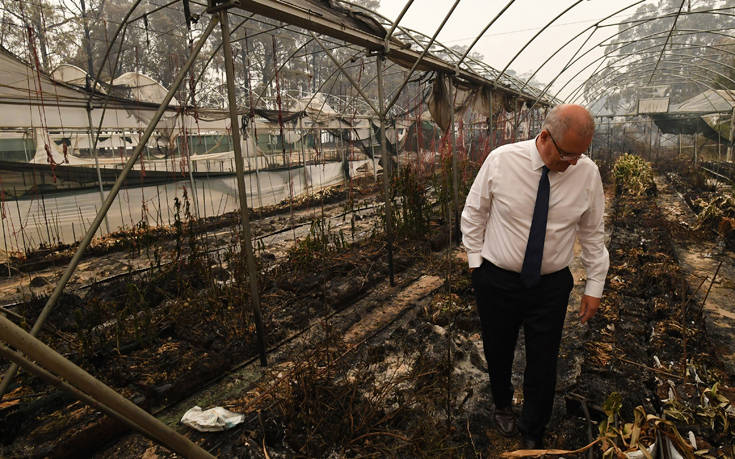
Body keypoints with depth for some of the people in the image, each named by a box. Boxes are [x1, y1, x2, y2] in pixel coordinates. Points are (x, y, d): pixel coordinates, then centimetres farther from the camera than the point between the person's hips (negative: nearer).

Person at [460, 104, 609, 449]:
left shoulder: (587, 172, -7)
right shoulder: (501, 160, -14)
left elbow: (592, 233, 4)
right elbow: (474, 212, -1)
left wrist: (594, 286, 8)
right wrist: (475, 261, 2)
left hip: (551, 285, 1)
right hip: (496, 280, -1)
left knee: (543, 363, 10)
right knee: (497, 354, 17)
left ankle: (533, 438, 37)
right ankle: (502, 405, 51)